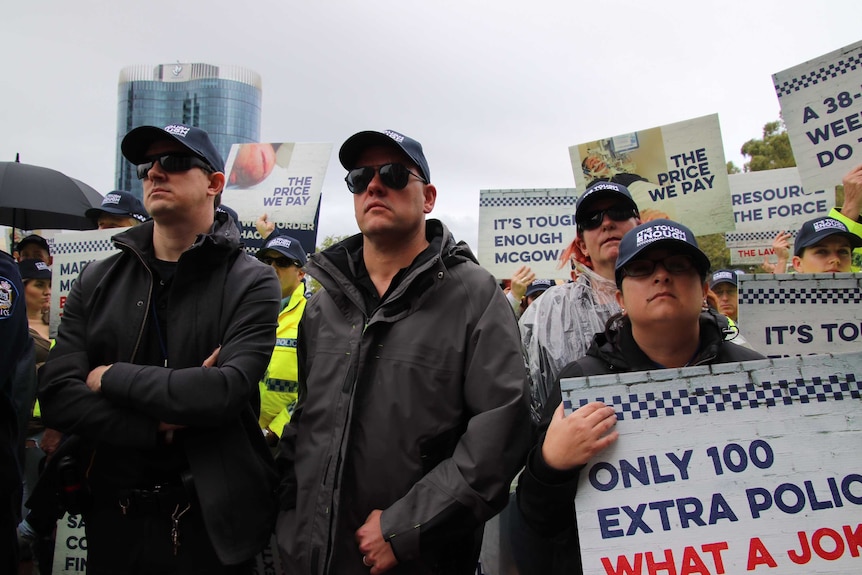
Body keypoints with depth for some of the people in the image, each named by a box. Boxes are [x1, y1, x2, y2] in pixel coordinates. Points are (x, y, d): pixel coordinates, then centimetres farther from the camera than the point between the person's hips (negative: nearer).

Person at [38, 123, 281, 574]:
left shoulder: (251, 282, -8)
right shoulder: (97, 281, 5)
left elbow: (227, 389, -22)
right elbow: (56, 394, -5)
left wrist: (111, 377, -12)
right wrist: (157, 429, -17)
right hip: (113, 516, 4)